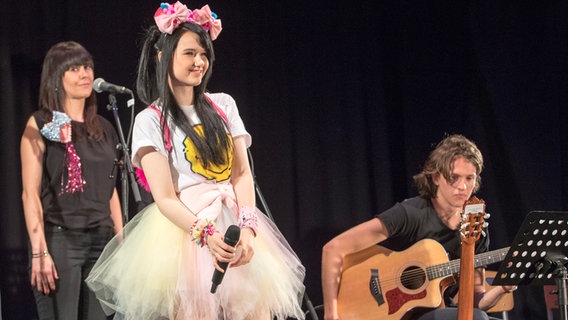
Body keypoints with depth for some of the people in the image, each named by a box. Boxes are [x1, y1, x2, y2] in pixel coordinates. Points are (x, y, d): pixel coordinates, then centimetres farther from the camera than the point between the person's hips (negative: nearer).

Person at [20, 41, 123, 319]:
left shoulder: (103, 128, 15)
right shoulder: (41, 125, -2)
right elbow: (30, 193, -8)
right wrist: (39, 252, -17)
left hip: (101, 241, 5)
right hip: (59, 239, -5)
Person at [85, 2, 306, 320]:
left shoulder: (223, 105, 10)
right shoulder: (150, 120, -1)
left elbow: (242, 173, 4)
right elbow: (165, 198, -9)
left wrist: (246, 227, -13)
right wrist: (206, 234, -24)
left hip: (237, 225, 4)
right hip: (185, 230, -4)